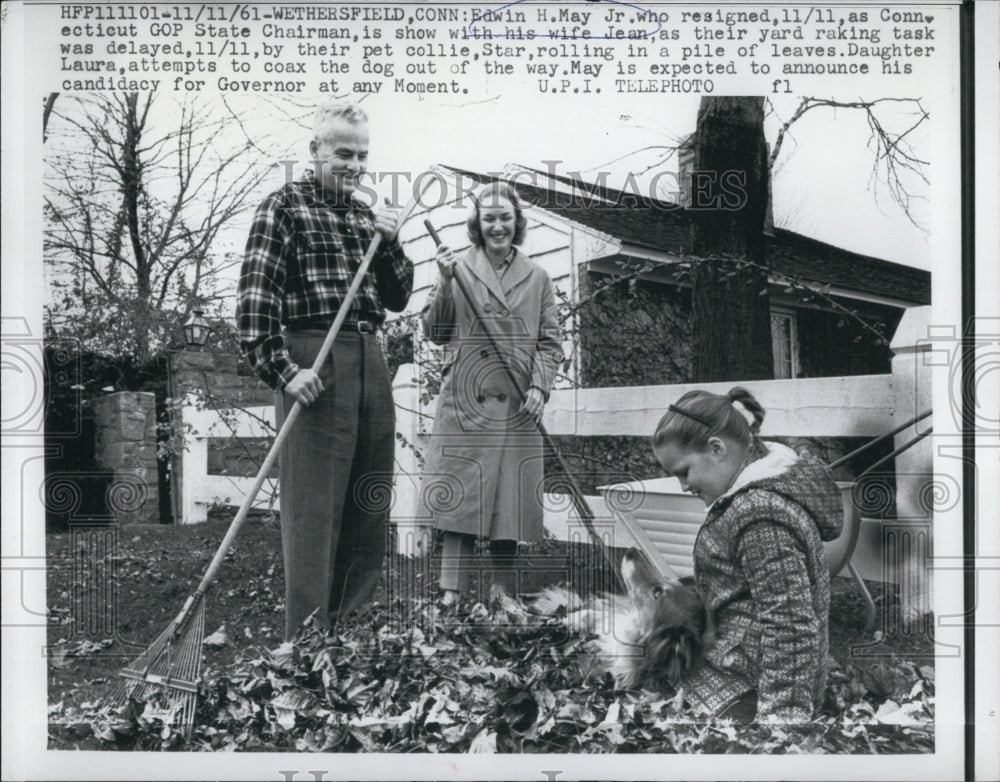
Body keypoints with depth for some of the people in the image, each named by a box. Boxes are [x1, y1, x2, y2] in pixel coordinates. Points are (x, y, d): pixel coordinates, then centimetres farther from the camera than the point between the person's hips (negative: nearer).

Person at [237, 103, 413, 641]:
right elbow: (255, 296, -10)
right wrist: (283, 370, -19)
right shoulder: (286, 206, 0)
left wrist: (389, 245, 4)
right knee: (312, 507, -5)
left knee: (369, 508, 10)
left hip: (370, 361, 7)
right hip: (314, 363, -7)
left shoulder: (363, 214, 20)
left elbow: (397, 299, 20)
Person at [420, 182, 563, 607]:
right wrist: (444, 284, -8)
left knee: (511, 498, 4)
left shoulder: (537, 277, 11)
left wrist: (539, 386, -3)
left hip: (517, 406, 2)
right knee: (460, 494, -4)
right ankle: (450, 592, 0)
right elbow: (435, 332, 4)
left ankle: (502, 590, 16)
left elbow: (550, 341, 11)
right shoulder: (458, 269, 6)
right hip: (465, 401, -2)